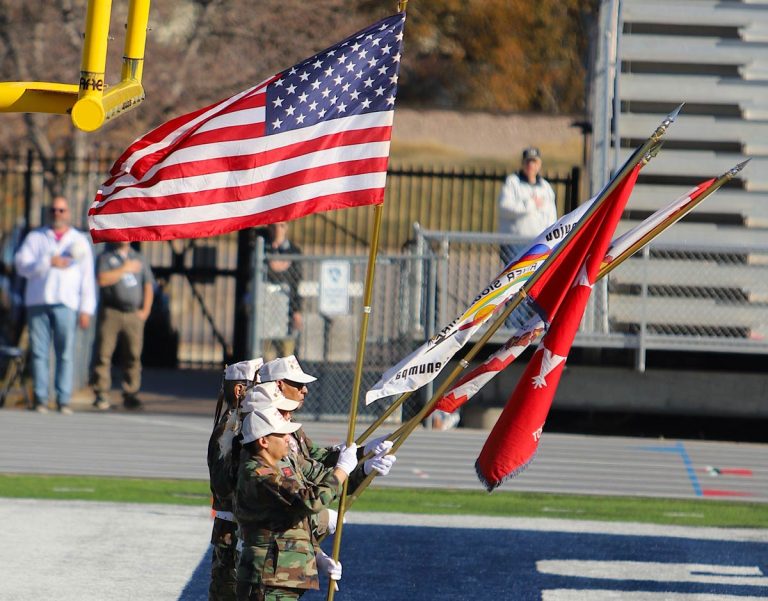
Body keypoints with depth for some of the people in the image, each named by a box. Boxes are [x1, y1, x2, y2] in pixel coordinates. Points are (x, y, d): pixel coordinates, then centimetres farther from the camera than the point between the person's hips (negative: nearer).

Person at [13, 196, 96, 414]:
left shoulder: (80, 241, 15)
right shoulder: (35, 237, 15)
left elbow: (87, 278, 9)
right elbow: (21, 265, 1)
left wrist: (86, 309, 1)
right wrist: (49, 262, -11)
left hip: (65, 304, -1)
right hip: (38, 302, 1)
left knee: (66, 353, -7)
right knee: (39, 352, -3)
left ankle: (64, 400, -7)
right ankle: (40, 399, -1)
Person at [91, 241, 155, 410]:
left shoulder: (139, 259, 18)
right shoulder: (105, 257, 7)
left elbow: (148, 286, 18)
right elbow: (102, 279, -11)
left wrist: (145, 310, 6)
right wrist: (125, 269, -8)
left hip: (134, 314, 3)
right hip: (111, 312, -3)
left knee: (133, 355, -2)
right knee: (103, 353, -8)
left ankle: (130, 395, 4)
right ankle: (101, 395, -6)